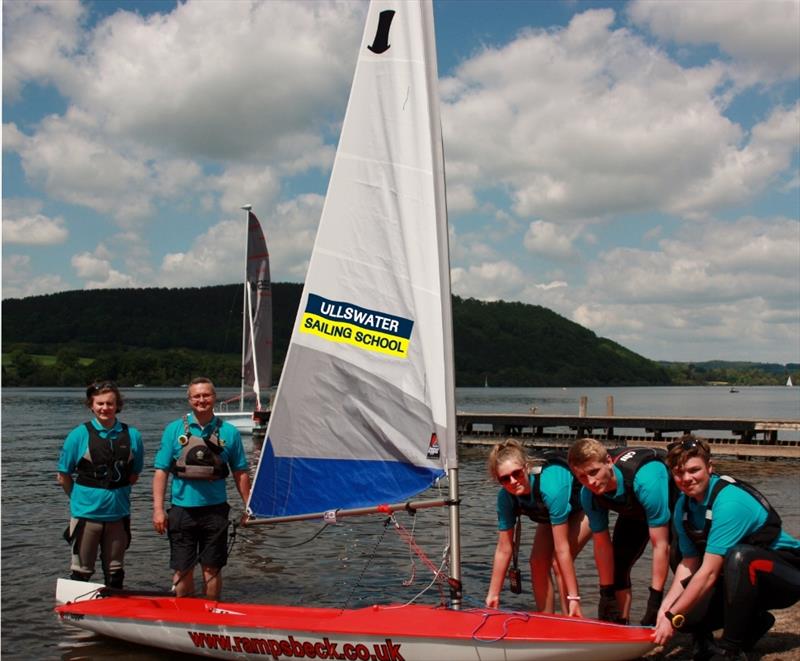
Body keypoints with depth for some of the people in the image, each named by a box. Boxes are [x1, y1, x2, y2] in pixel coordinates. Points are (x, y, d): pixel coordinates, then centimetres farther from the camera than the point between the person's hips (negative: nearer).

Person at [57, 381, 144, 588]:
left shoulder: (132, 435, 2)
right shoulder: (79, 435, -5)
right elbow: (63, 476, 1)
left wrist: (118, 494, 9)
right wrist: (80, 498, 6)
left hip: (118, 514, 3)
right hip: (86, 513, -2)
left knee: (115, 574, 14)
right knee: (81, 572, 5)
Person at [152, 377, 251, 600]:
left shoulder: (229, 432, 3)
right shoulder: (174, 429, 2)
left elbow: (240, 473, 8)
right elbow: (161, 471, 1)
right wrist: (158, 509, -6)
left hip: (215, 510, 0)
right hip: (182, 509, 0)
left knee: (212, 569, 7)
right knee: (183, 570, 5)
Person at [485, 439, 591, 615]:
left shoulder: (551, 486, -43)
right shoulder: (506, 497, -25)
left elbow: (562, 549, -39)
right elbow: (503, 550, -16)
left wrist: (573, 597, -35)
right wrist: (493, 595, -13)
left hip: (582, 507, -6)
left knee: (559, 563, -21)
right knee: (538, 563, -3)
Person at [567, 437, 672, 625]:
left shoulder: (646, 481, -45)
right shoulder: (589, 495, -27)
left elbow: (660, 546, -39)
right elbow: (602, 544, -15)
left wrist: (655, 601, -37)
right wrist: (607, 594, -13)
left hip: (671, 506, -5)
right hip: (634, 512, 5)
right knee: (616, 565, -2)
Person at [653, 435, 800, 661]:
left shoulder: (730, 502, -29)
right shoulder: (684, 506, -3)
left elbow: (709, 572, -30)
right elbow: (689, 563, 2)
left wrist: (672, 617, -26)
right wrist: (666, 607, -13)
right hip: (742, 578, 8)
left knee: (739, 556, -38)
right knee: (685, 615, -13)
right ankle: (753, 622, 13)